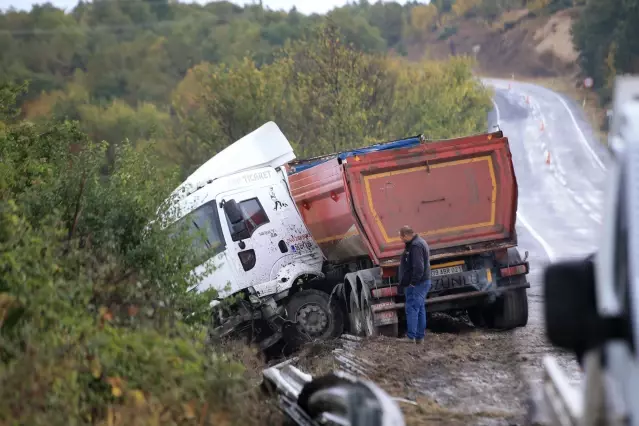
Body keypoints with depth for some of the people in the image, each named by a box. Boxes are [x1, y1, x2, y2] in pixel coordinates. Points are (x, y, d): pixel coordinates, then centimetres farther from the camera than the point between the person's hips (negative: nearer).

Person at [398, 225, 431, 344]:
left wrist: (413, 282, -21)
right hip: (423, 282, 11)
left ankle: (411, 336, -8)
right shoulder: (419, 242, 15)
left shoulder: (416, 246, -20)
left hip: (416, 285, -11)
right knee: (420, 309, 13)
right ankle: (419, 336, 17)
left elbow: (418, 267, -27)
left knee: (412, 309, -8)